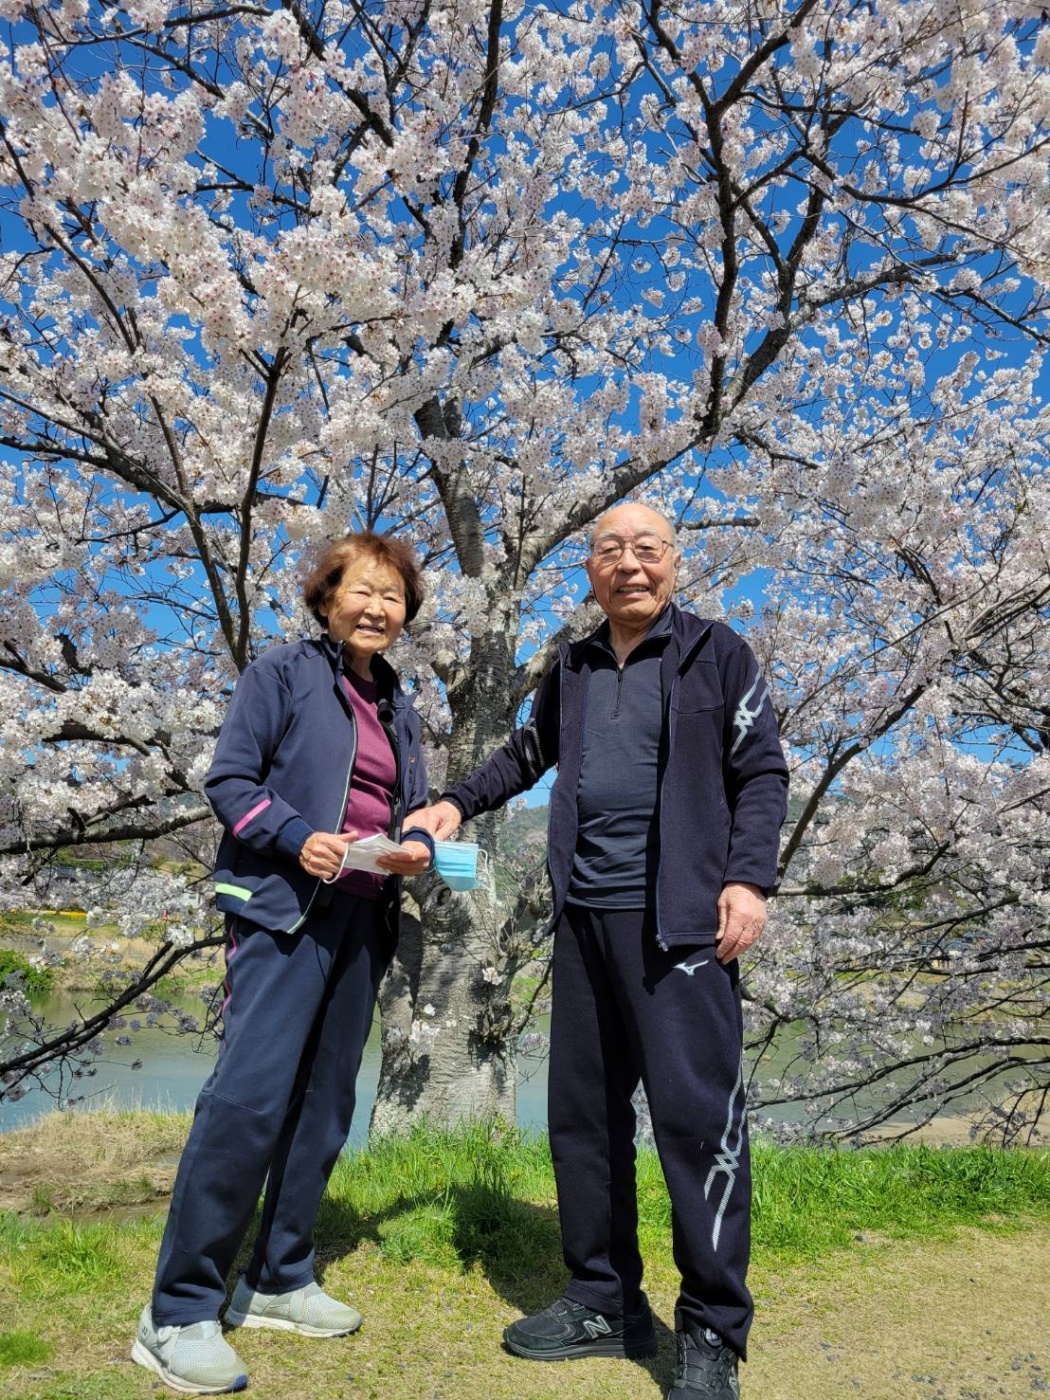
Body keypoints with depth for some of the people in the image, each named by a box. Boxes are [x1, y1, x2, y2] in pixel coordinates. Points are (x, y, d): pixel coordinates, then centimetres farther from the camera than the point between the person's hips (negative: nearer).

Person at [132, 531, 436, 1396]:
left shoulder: (398, 707, 15)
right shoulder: (284, 673, -2)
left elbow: (414, 808, 17)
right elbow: (228, 779, -6)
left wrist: (419, 848, -5)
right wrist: (296, 837, -21)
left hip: (363, 918, 7)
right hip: (283, 907, -6)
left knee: (325, 1103, 11)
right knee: (250, 1094, -13)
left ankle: (280, 1281, 26)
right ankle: (177, 1314, 1)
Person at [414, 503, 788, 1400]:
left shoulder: (716, 654, 1)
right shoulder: (571, 672, 15)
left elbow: (763, 772, -2)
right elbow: (528, 753, 29)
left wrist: (750, 877, -13)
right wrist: (457, 803, 16)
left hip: (680, 917, -5)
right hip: (584, 914, 6)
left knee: (697, 1113, -4)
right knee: (582, 1114, 11)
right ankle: (604, 1302, 28)